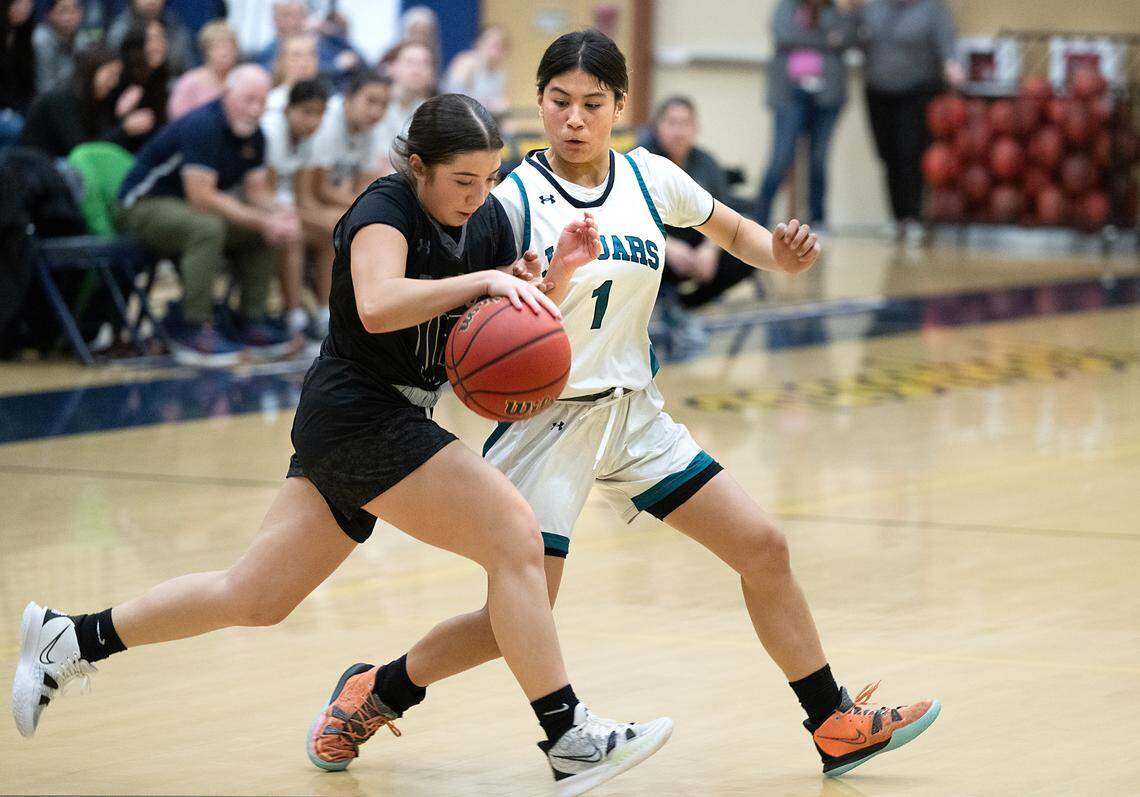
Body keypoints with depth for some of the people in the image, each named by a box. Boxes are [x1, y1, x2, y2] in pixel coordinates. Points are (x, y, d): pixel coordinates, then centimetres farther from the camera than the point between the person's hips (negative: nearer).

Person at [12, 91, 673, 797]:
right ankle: (569, 737, -13)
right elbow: (378, 305, -34)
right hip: (359, 413, -9)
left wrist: (554, 271, -4)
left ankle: (72, 639, 24)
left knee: (254, 598, 13)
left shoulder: (487, 220, 8)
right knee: (515, 533, -17)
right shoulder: (385, 209, -15)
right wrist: (483, 280, -34)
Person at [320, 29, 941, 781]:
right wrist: (554, 282, -34)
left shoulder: (649, 177, 0)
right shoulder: (515, 198, -14)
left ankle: (834, 725, 14)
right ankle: (374, 693, 14)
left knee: (764, 549, 1)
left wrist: (781, 254, -3)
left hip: (633, 411, 5)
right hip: (546, 419, -5)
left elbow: (733, 229, 18)